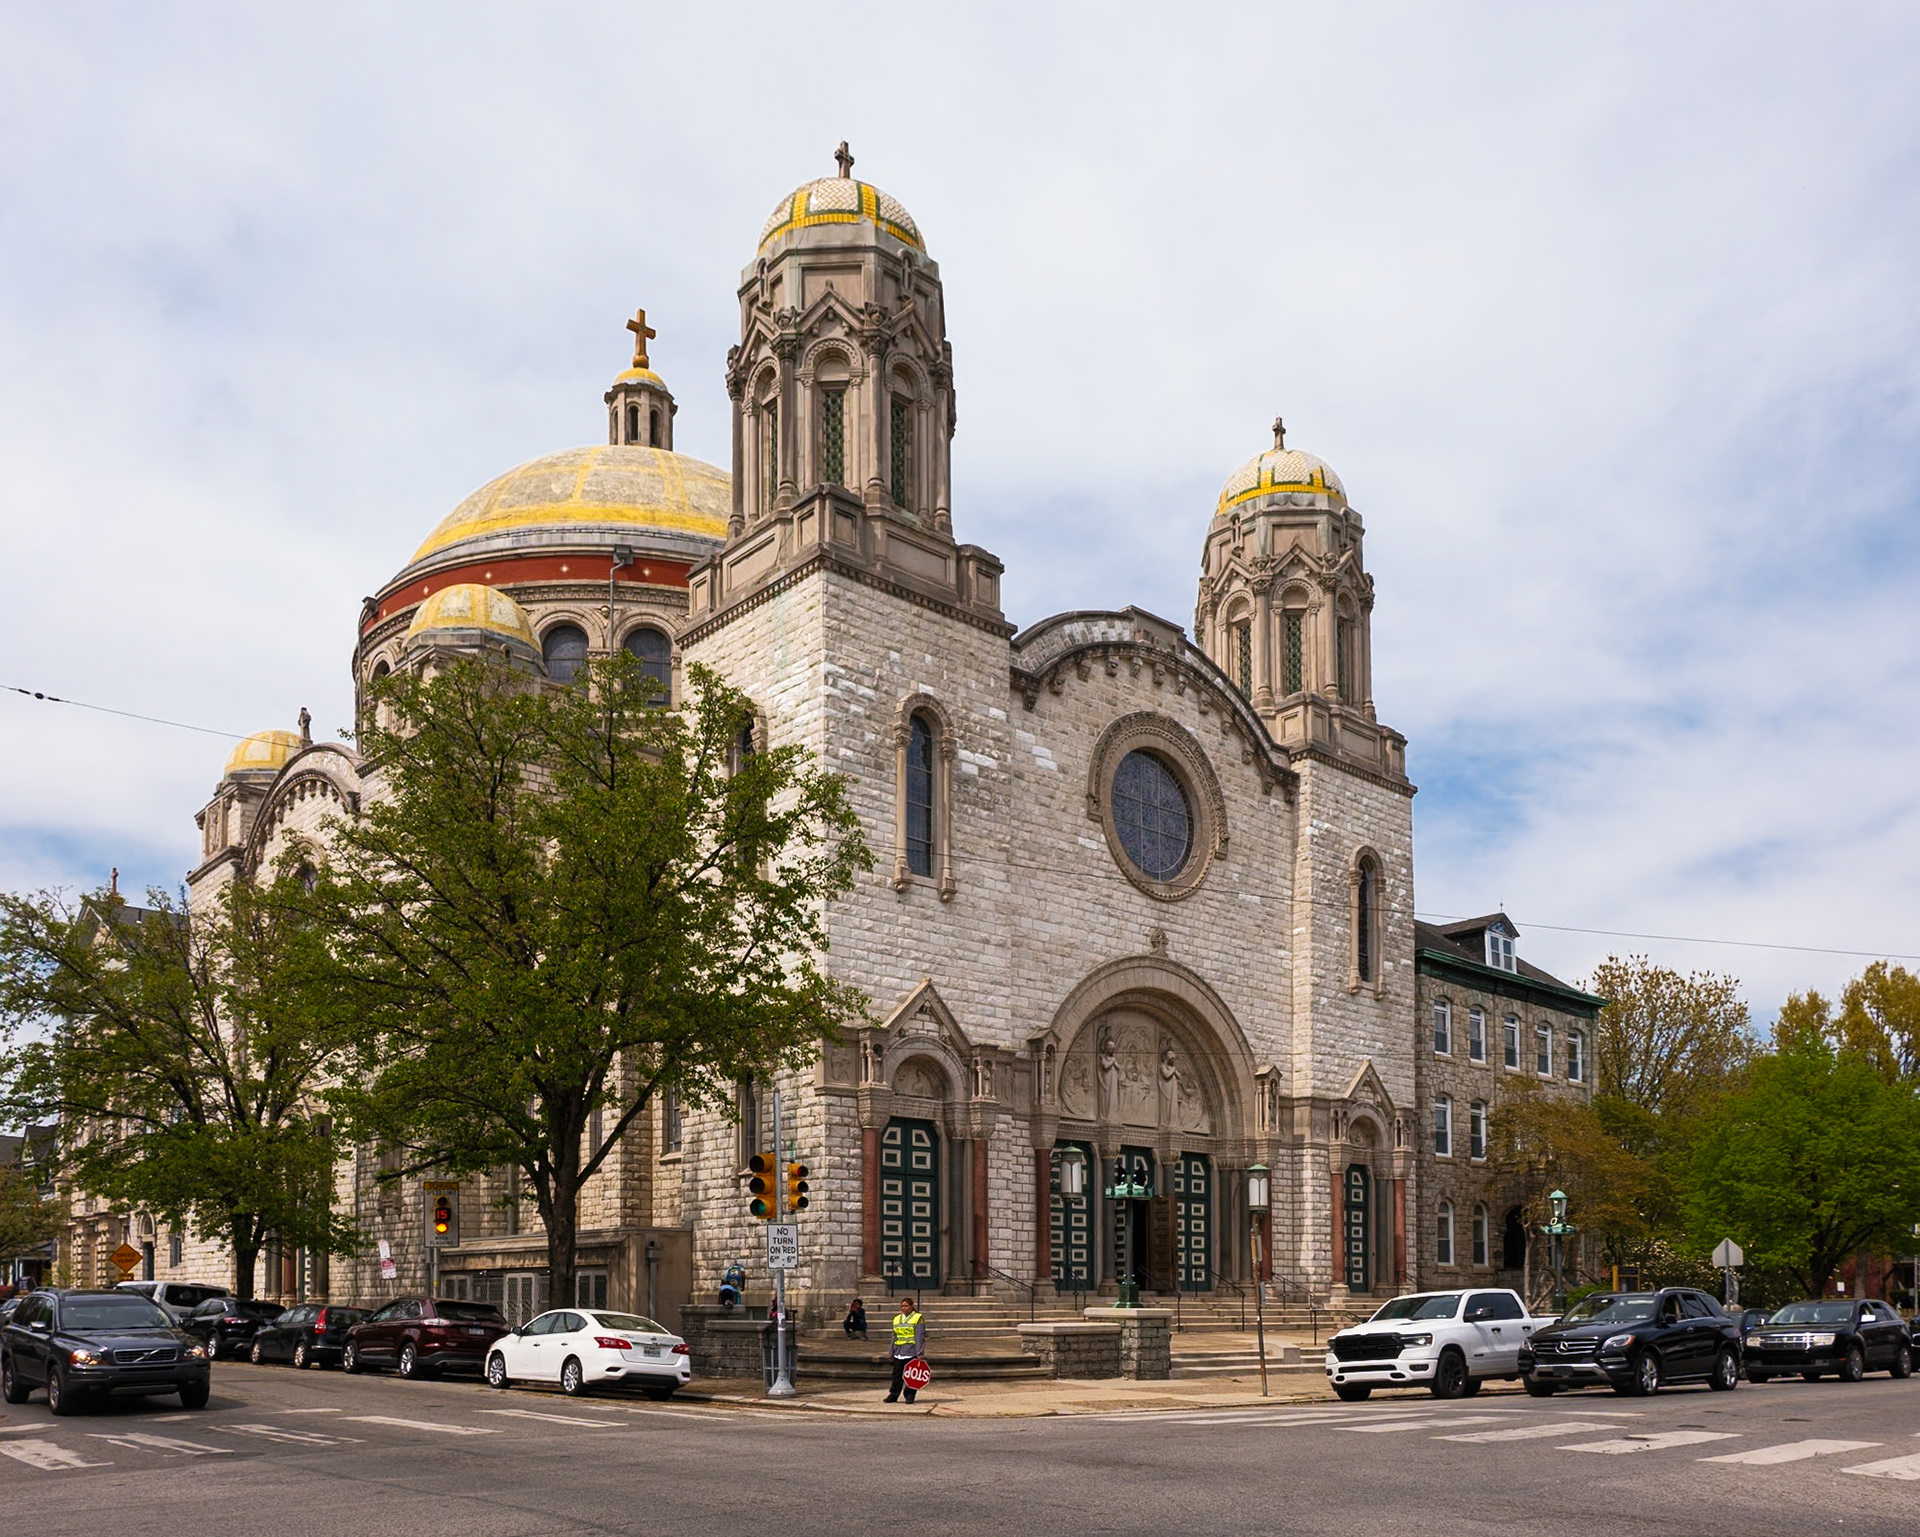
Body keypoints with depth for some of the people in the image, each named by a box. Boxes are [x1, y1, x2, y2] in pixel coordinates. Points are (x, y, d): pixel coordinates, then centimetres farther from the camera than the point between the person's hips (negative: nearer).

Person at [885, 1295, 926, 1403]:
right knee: (897, 1374, 6)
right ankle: (893, 1395, 13)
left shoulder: (918, 1318, -2)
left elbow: (920, 1337, -7)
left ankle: (910, 1396, 6)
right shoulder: (897, 1319, 16)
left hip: (911, 1352, -5)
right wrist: (891, 1353, 16)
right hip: (898, 1352, 5)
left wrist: (919, 1353, -13)